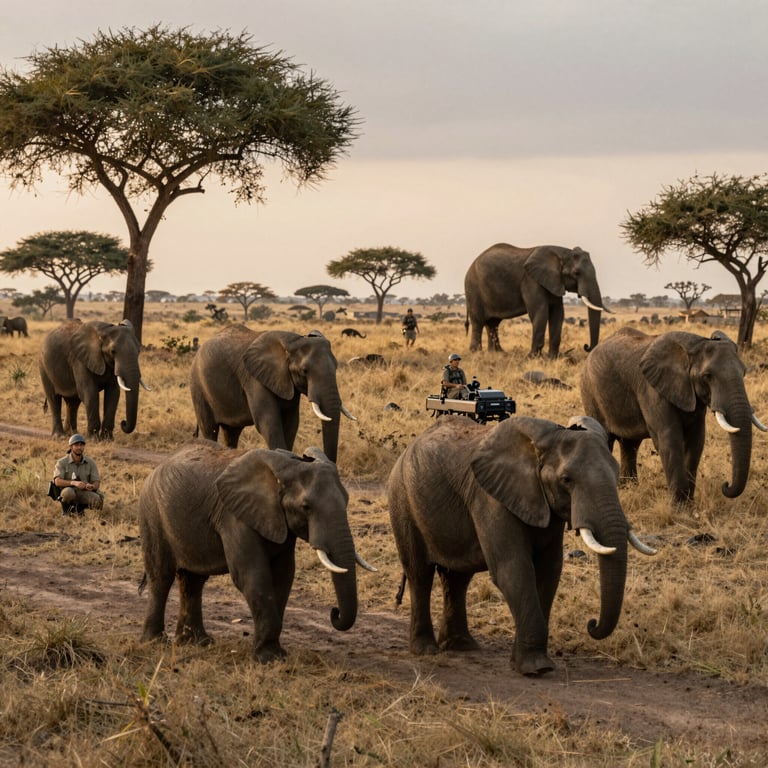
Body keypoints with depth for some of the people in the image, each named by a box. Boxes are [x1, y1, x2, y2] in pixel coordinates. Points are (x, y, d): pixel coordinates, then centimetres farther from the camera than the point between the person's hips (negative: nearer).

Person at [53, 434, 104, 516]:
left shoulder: (90, 462, 0)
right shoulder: (62, 462, -7)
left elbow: (96, 482, -2)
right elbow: (57, 482, -20)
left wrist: (92, 486, -29)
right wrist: (74, 483, -37)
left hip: (84, 492, 3)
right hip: (68, 491, -3)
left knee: (97, 501, -29)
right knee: (68, 492, -40)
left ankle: (79, 508, 5)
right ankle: (67, 511, -7)